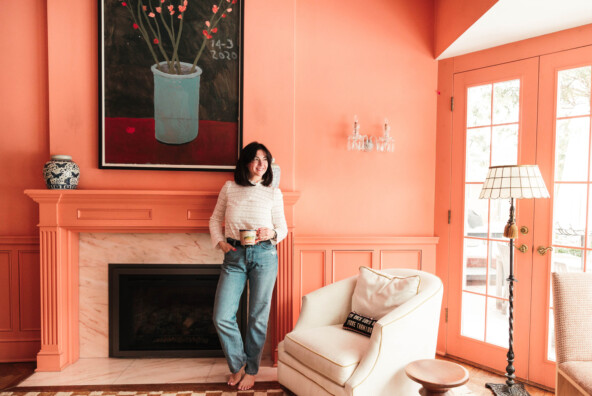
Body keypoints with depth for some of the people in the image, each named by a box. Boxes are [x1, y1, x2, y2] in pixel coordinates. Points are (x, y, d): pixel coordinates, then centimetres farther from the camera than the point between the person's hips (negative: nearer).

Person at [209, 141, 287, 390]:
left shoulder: (273, 193, 4)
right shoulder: (229, 188, 6)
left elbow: (283, 228, 8)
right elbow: (215, 219, 14)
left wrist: (272, 234, -13)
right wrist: (220, 242, -1)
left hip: (264, 255, -1)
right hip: (234, 256, 1)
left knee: (258, 317, 6)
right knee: (222, 317, -2)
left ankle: (251, 370, 28)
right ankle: (238, 363, 25)